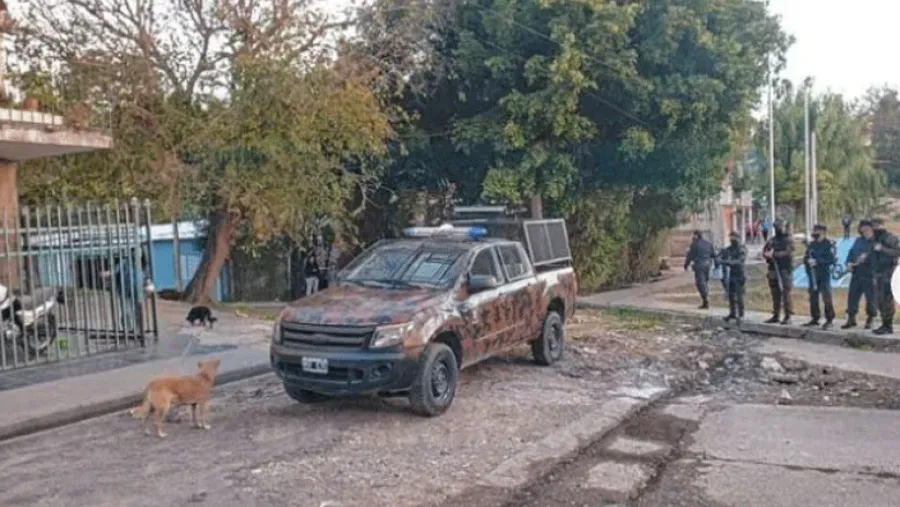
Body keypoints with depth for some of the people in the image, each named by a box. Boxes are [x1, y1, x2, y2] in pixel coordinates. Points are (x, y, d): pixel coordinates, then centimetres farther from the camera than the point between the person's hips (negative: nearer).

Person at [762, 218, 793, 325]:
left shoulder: (788, 240, -2)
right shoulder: (772, 240, 14)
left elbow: (787, 253, -15)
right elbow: (764, 251, 10)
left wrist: (774, 254, -17)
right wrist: (768, 255, -12)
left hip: (785, 271, -5)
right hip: (773, 271, 5)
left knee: (785, 293, -7)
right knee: (775, 294, 9)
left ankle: (788, 316, -3)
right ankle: (775, 316, 16)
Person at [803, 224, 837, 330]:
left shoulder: (829, 244, -6)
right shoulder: (811, 245, 13)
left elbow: (831, 259, -15)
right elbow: (805, 258, 13)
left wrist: (817, 261, -19)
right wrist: (808, 261, -10)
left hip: (824, 275, -6)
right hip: (812, 275, 6)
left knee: (826, 296, -9)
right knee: (813, 297, 10)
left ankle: (829, 320, -3)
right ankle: (815, 318, 20)